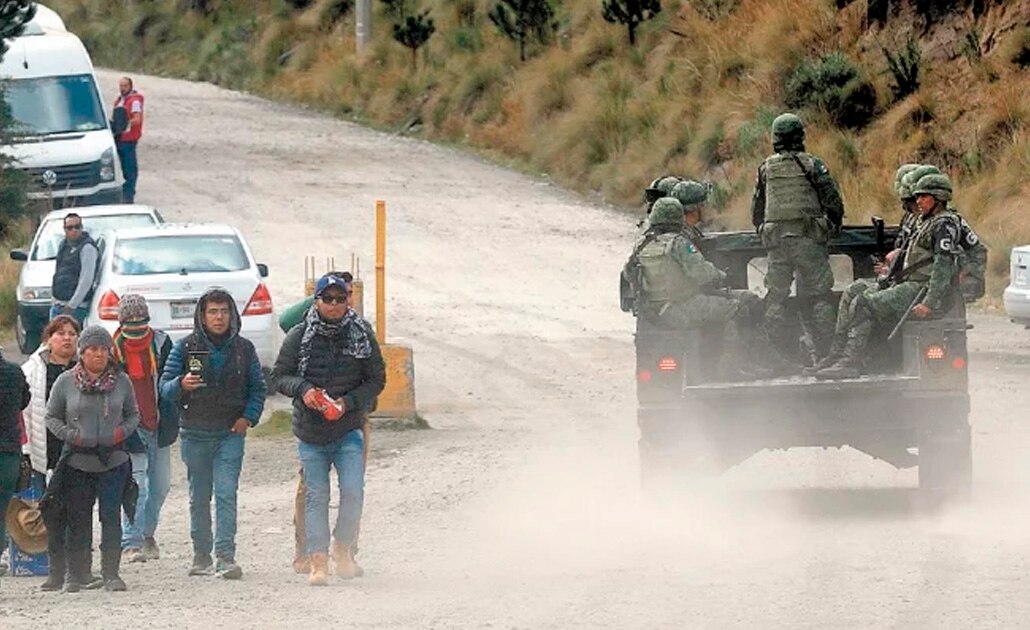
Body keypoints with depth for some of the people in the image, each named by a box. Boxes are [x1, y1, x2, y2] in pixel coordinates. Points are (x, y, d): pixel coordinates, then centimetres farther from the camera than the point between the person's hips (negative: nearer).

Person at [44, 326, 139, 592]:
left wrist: (122, 431, -6)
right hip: (77, 461, 0)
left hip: (113, 460, 1)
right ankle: (75, 574, 11)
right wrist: (70, 435, -9)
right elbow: (52, 417, 7)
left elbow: (133, 415, 14)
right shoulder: (66, 382, 0)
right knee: (78, 519, 3)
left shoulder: (121, 381, 4)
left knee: (111, 517, -3)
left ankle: (111, 573, 3)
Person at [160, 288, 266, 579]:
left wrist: (249, 416, -4)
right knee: (199, 497, 8)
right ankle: (201, 554, 20)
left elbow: (257, 387, 12)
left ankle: (225, 556, -17)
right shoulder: (186, 347, 0)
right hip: (195, 433, 1)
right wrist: (181, 385, -25)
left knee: (226, 493, -12)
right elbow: (164, 386, -3)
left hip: (230, 433, -1)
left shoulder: (243, 348, 4)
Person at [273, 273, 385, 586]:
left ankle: (343, 549, 11)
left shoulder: (362, 336, 0)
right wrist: (303, 390, -17)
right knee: (316, 495, 0)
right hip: (310, 431, 0)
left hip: (348, 428, 0)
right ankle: (318, 561, 4)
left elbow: (377, 380, 4)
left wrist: (348, 402, -11)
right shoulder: (299, 337, -1)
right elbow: (280, 375, 4)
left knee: (353, 491, -11)